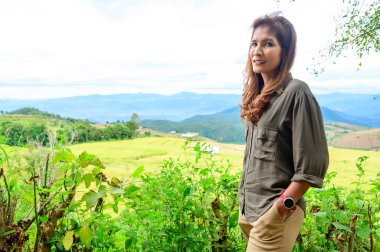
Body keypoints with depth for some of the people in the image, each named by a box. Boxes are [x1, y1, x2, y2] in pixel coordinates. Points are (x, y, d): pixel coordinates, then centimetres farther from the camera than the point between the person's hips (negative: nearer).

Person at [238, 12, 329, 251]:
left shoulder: (296, 92, -15)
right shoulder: (258, 95, 7)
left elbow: (311, 166, -16)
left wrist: (280, 208, -14)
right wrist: (245, 203, 12)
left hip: (276, 213, -7)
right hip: (249, 208, 7)